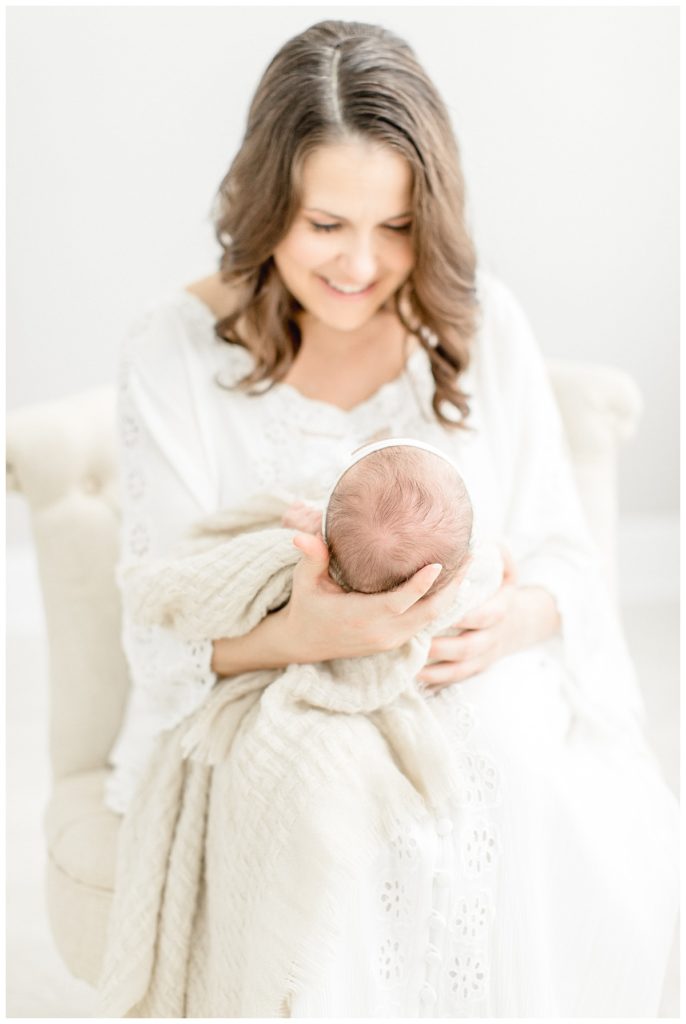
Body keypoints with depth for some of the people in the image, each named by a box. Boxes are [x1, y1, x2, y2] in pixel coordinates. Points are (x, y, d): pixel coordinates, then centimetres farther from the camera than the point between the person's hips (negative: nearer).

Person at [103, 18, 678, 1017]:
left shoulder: (480, 320, 0)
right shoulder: (177, 349, -6)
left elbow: (564, 553, 4)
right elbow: (161, 627, -7)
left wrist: (515, 615, -21)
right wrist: (300, 634, -29)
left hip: (474, 691, 2)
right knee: (330, 800, -33)